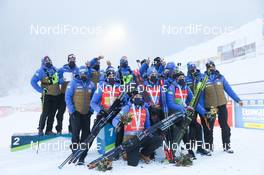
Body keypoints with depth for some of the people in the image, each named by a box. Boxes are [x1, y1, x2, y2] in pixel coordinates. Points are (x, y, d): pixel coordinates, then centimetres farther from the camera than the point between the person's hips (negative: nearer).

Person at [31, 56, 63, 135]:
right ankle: (40, 129, 17)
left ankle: (49, 130, 20)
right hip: (47, 95, -5)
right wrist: (41, 90, -13)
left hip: (56, 95, 5)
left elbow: (59, 79, 18)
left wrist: (62, 80, -5)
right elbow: (33, 81, -10)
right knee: (45, 113, -3)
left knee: (52, 114, 9)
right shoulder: (41, 71, -6)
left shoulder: (55, 69, 10)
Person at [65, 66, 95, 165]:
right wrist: (72, 110, -10)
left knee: (86, 134, 6)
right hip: (76, 113, -3)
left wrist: (91, 110, 2)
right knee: (76, 133, -3)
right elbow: (67, 97, -4)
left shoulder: (91, 84, 7)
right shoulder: (73, 83, -3)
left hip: (86, 113, 4)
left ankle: (82, 156, 18)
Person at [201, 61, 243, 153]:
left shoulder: (221, 77, 6)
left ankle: (226, 145, 26)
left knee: (225, 126, 11)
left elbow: (229, 90, 8)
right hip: (209, 107, -2)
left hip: (222, 105, 3)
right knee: (208, 127, 5)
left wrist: (237, 99, 5)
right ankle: (209, 146, 21)